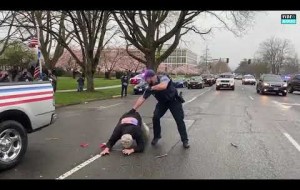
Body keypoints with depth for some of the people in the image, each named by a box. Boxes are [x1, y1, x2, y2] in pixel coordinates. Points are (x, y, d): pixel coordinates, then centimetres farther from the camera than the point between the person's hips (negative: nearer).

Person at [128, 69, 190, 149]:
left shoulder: (163, 78, -26)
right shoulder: (150, 87, -10)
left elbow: (163, 86, -49)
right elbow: (142, 98, -9)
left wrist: (152, 88, -38)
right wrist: (134, 108, -12)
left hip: (174, 100, -5)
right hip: (162, 102, 5)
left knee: (179, 120, -6)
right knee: (155, 118, -9)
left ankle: (185, 140, 4)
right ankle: (156, 137, 11)